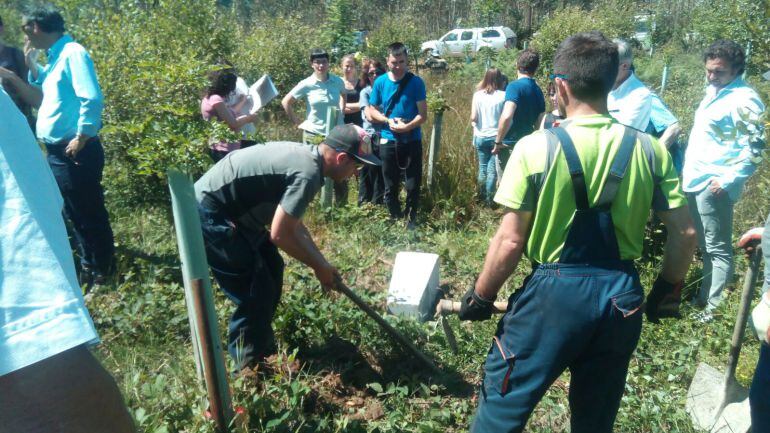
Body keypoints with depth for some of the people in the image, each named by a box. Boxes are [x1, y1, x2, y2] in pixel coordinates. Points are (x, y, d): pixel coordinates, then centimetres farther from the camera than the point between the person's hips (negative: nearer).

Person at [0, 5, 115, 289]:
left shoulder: (72, 53, -10)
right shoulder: (54, 58, 17)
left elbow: (92, 99, -20)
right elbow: (41, 99, 25)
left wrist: (81, 138, -20)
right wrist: (31, 67, 15)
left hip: (75, 151, -10)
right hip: (57, 151, 10)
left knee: (89, 214, -2)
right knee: (75, 214, 15)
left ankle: (102, 273, 8)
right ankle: (88, 268, 26)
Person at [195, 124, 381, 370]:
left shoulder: (305, 157, 8)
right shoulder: (308, 173, -24)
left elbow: (292, 224, 15)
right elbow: (279, 234, -24)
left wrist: (322, 263, 13)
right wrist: (319, 266, -9)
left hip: (228, 209, 10)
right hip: (209, 215, -10)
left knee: (271, 270, 16)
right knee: (255, 292, -5)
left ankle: (261, 349, 30)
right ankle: (250, 368, 12)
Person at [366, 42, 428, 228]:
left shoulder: (416, 82, -6)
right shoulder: (380, 82, 0)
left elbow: (423, 115, -8)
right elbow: (371, 111, 6)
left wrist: (407, 126, -24)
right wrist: (388, 120, -12)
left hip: (412, 141, -2)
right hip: (388, 141, 2)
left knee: (413, 186, 2)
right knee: (391, 186, 10)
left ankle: (411, 220, 19)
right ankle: (395, 220, 25)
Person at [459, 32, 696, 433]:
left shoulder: (536, 147, -14)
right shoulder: (648, 149, -3)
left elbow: (510, 242, -13)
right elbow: (684, 233, 2)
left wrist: (480, 297, 1)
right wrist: (668, 290, 19)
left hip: (554, 292, -4)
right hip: (622, 296, 5)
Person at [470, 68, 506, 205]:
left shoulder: (478, 95, -3)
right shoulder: (503, 95, -7)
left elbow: (473, 117, -7)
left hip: (481, 137, 2)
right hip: (496, 137, -2)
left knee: (482, 168, 15)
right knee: (492, 170, 6)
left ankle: (481, 198, 20)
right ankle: (489, 200, 8)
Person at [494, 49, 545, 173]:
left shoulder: (514, 86, -13)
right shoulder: (538, 91, 8)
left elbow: (506, 116, -27)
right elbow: (539, 123, 14)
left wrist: (498, 142, -17)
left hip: (510, 145, -7)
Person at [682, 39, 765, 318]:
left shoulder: (744, 100, -13)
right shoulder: (714, 92, 14)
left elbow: (753, 148, -17)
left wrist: (728, 180, -21)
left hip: (713, 185, -9)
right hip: (694, 181, 9)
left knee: (717, 249, -1)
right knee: (705, 246, 18)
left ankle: (713, 308, 7)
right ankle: (703, 296, 30)